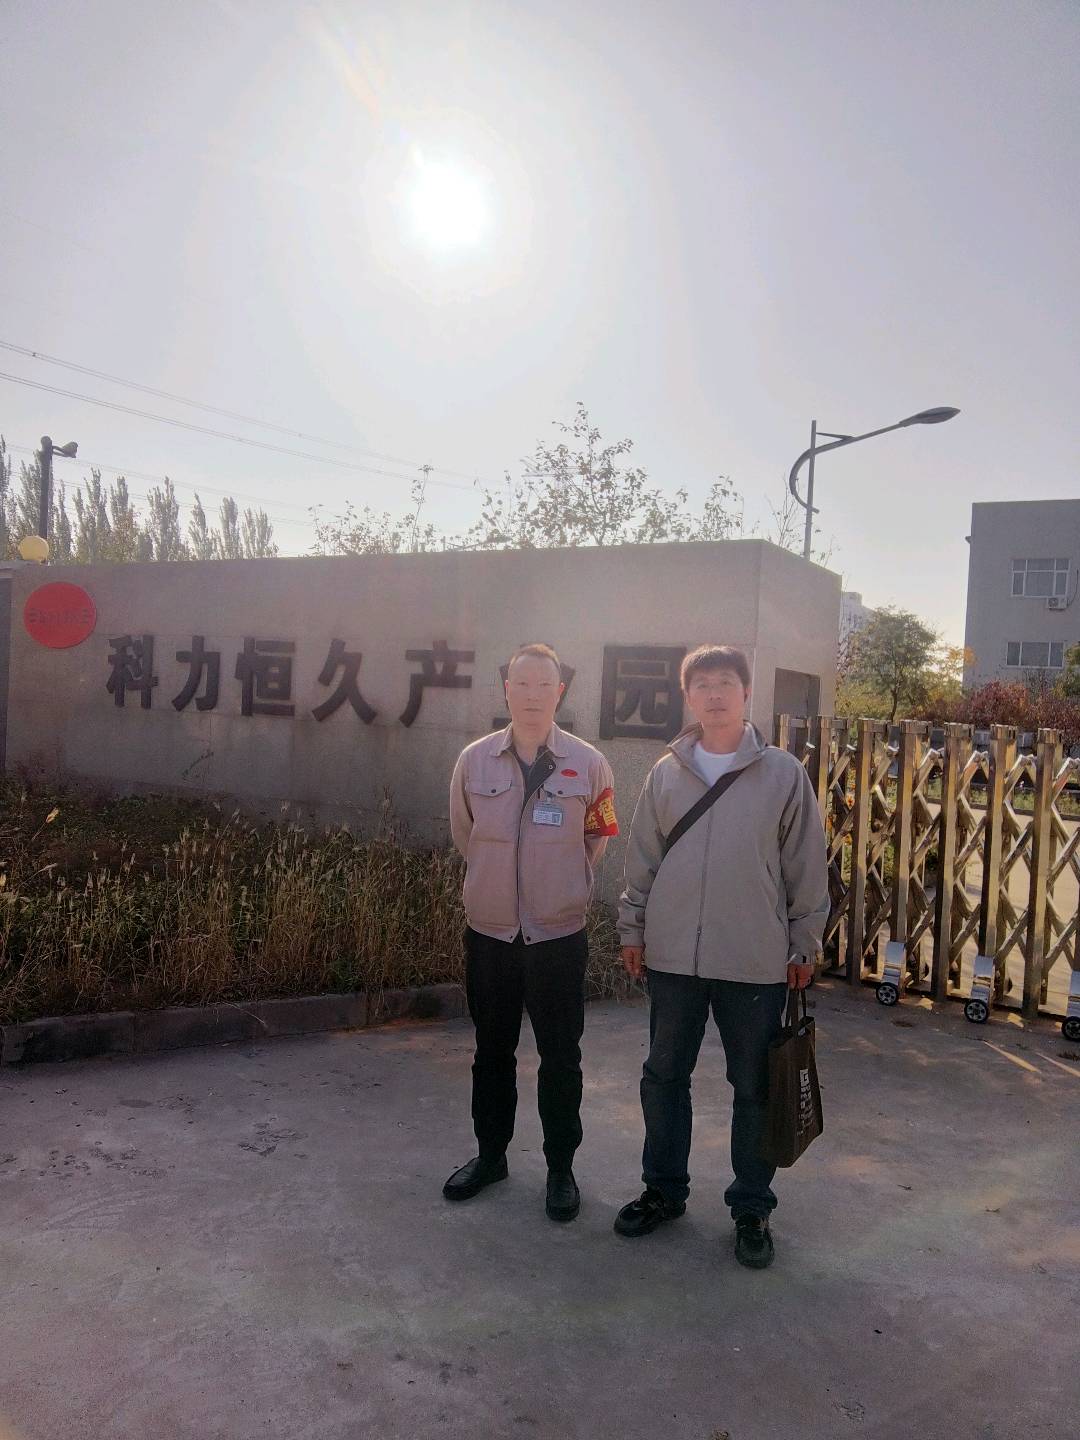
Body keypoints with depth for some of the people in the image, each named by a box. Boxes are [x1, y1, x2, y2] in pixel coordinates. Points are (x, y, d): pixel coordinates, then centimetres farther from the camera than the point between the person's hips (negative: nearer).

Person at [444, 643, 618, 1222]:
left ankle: (561, 1168, 25)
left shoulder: (588, 763, -8)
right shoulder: (474, 759, -4)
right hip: (488, 932, 2)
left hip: (559, 935, -2)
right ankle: (490, 1154, 35)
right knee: (492, 1050, 16)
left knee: (560, 1056, 9)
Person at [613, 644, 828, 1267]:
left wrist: (805, 943, 1)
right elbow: (642, 859, 8)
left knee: (755, 1088, 10)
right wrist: (632, 929, 7)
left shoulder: (784, 773, -4)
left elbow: (806, 866, 0)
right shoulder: (667, 772, 3)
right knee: (664, 1076, 13)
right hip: (673, 956, 3)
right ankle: (665, 1189, 33)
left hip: (757, 961, -2)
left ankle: (752, 1206, 29)